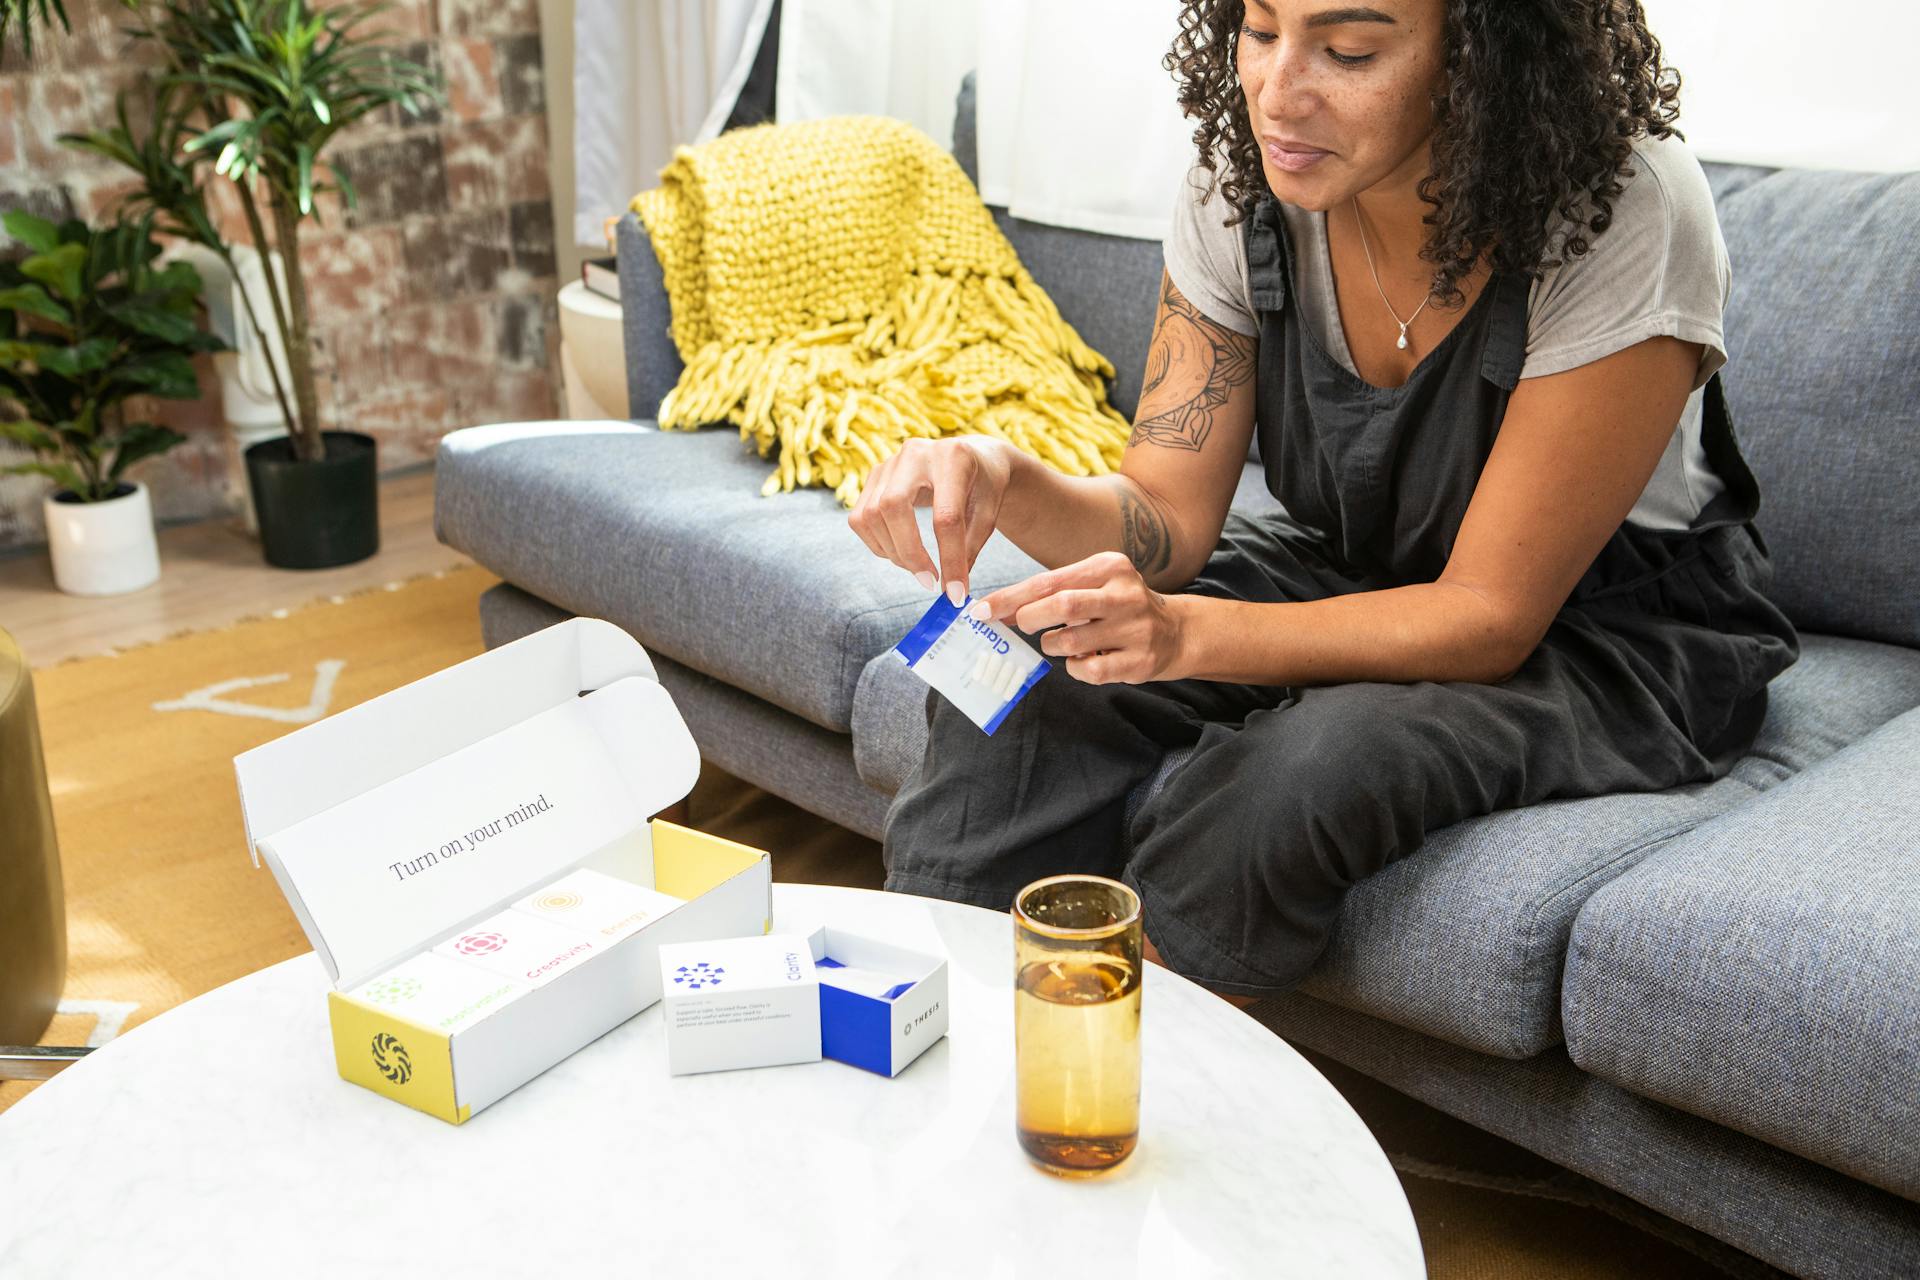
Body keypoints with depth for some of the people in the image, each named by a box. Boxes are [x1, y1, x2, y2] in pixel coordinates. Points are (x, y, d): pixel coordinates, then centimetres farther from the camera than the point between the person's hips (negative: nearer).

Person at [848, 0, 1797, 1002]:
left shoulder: (1622, 211, -27)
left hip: (1611, 632, -4)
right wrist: (1007, 485, -33)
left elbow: (1491, 616, -25)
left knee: (1297, 776, -33)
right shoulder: (1245, 176, -12)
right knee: (1024, 696, -20)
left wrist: (1186, 634, -39)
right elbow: (1169, 515, -11)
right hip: (1338, 573, 4)